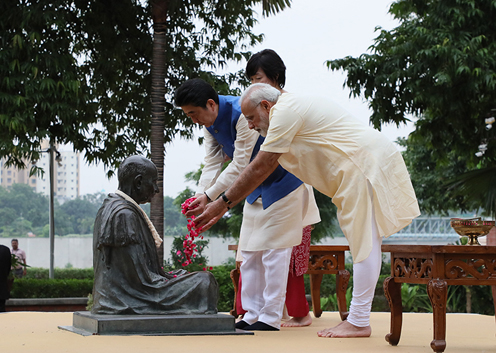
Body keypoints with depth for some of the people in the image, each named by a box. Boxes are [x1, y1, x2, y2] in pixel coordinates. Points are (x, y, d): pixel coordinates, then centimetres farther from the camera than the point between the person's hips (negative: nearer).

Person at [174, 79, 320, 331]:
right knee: (249, 252, 8)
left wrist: (209, 197, -29)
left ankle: (270, 318, -5)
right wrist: (199, 196, -18)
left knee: (274, 250, -8)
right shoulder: (208, 123, -3)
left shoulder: (242, 114, -30)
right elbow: (213, 163, -3)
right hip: (255, 187, 9)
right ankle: (253, 315, 13)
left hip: (282, 183, -9)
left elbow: (240, 165, -29)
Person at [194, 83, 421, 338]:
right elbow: (266, 168, 21)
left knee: (364, 244, -9)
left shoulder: (285, 111, -14)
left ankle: (358, 322, -8)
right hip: (364, 164, 11)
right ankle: (357, 318, 13)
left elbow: (259, 169, -14)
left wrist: (222, 203, -7)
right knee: (363, 243, 10)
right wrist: (225, 205, 18)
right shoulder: (293, 110, 19)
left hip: (365, 165, -11)